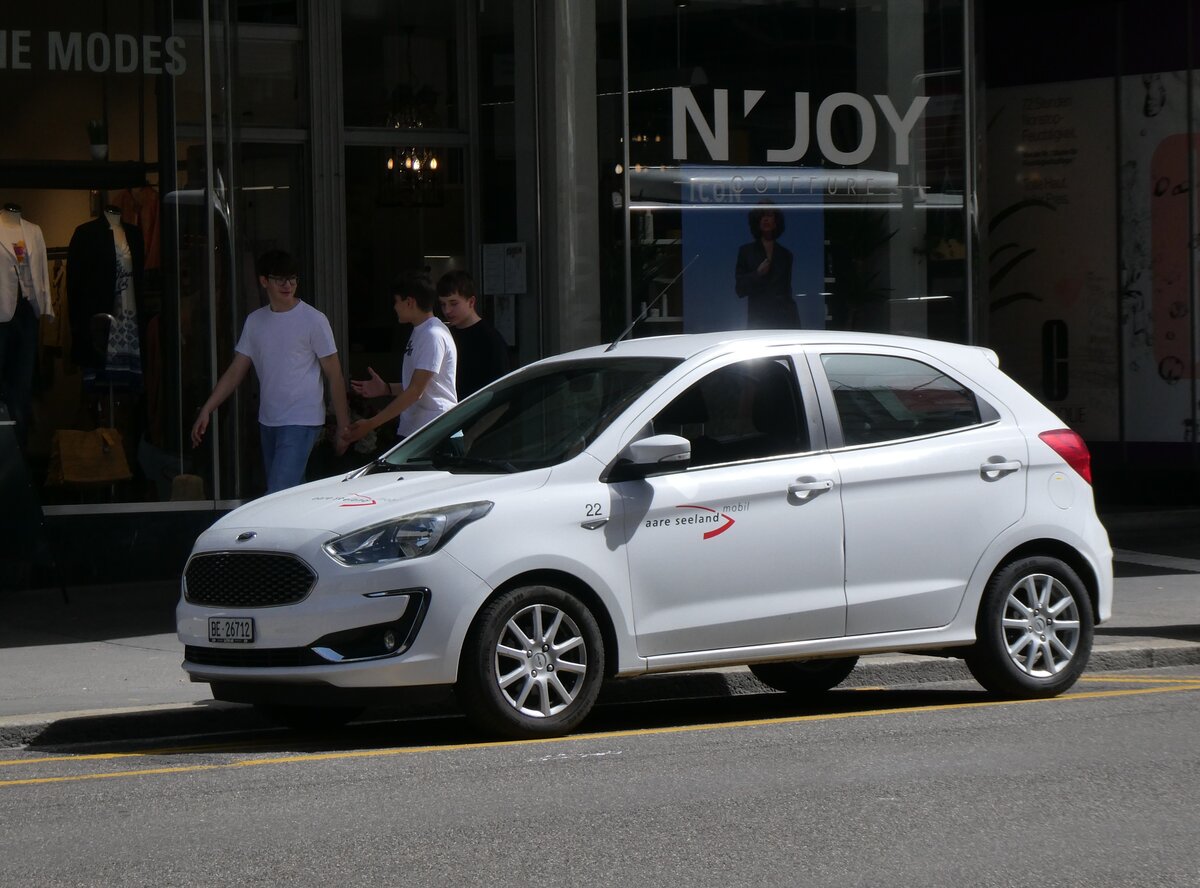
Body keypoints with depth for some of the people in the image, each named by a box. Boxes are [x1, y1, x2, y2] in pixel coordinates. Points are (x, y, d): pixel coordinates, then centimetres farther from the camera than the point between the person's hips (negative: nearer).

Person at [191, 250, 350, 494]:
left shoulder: (313, 320, -6)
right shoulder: (255, 321, 10)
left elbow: (334, 375, -4)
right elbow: (235, 372, 12)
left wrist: (343, 426, -6)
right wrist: (206, 410, 3)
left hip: (301, 421, -6)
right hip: (268, 421, 6)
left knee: (278, 497, -17)